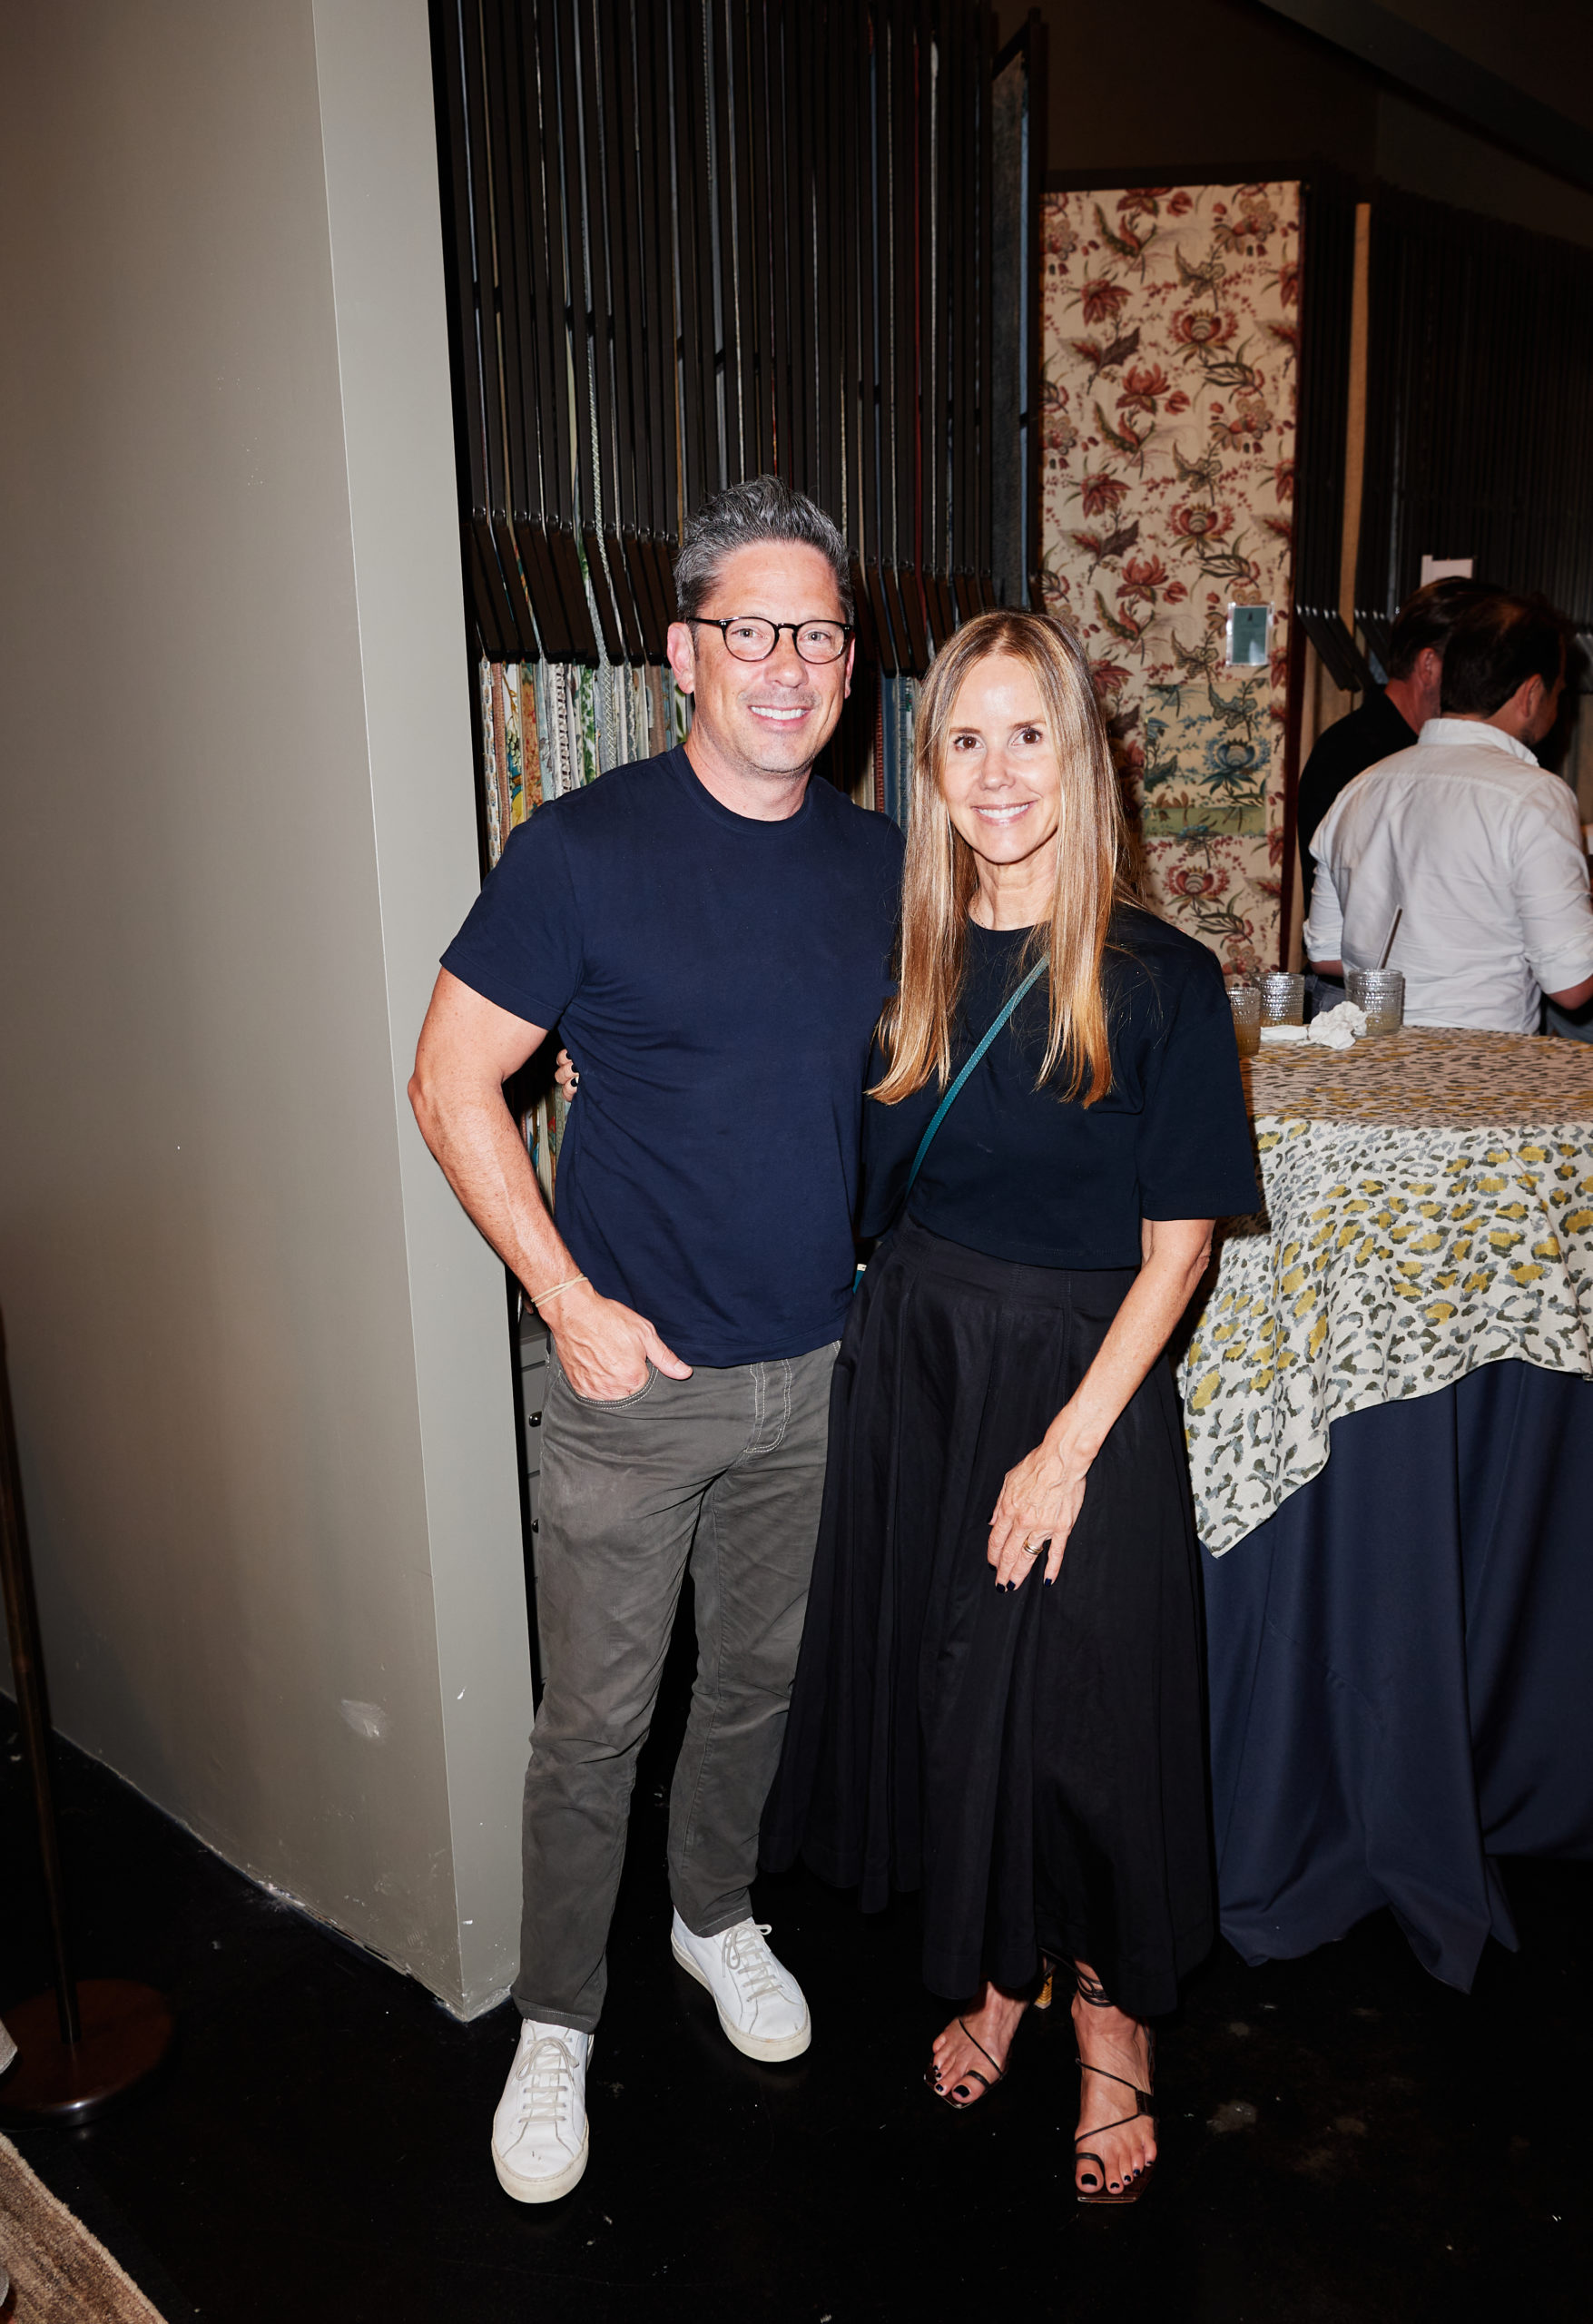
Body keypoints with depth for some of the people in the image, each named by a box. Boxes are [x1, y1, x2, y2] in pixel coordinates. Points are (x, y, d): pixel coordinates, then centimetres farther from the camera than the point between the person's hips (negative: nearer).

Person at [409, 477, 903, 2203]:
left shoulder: (879, 863, 2)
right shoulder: (585, 849, -12)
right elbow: (451, 1085, -10)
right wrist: (570, 1301, -14)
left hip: (818, 1369, 5)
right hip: (634, 1372, -4)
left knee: (761, 1680, 21)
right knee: (594, 1721, 8)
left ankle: (716, 1916, 47)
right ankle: (555, 2023, 32)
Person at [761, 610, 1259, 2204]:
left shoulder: (1157, 981, -11)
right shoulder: (903, 961, 2)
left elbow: (1175, 1246, -10)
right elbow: (865, 1190, 10)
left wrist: (1071, 1441, -15)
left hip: (1081, 1382, -4)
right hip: (912, 1363, 4)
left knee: (1078, 1713, 7)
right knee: (938, 1693, 16)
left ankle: (1110, 2024, 34)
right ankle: (993, 1974, 41)